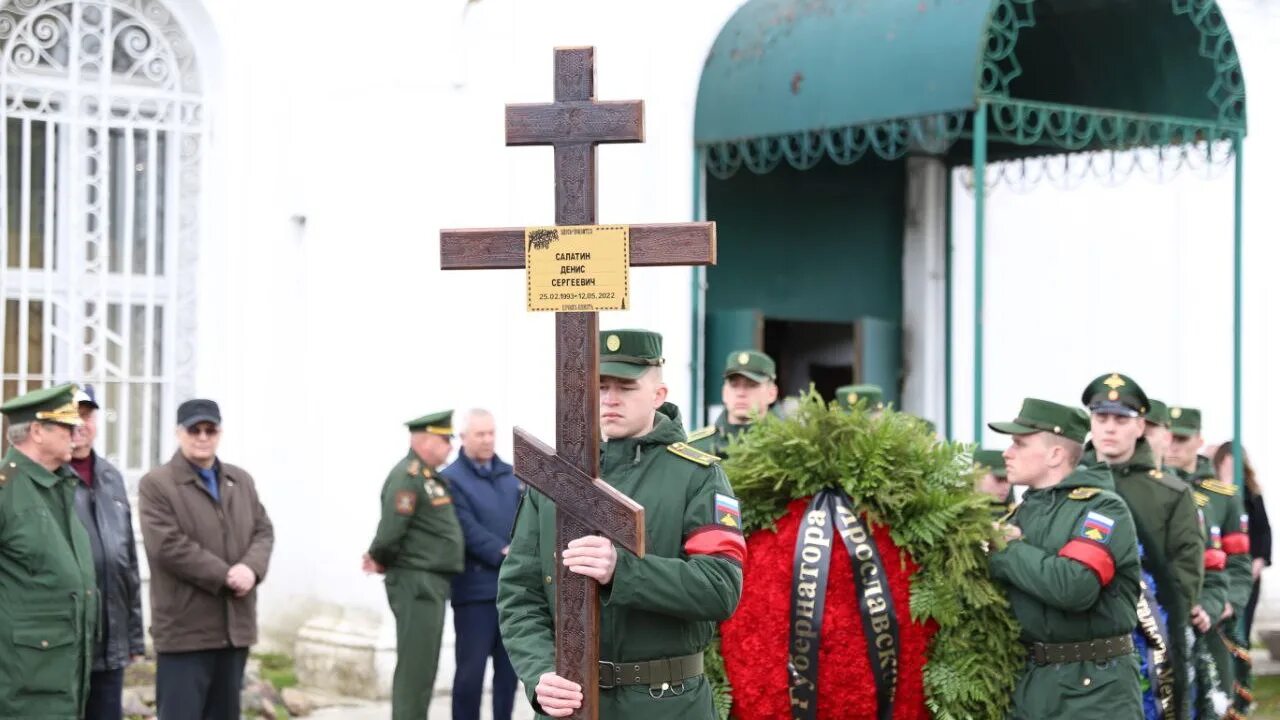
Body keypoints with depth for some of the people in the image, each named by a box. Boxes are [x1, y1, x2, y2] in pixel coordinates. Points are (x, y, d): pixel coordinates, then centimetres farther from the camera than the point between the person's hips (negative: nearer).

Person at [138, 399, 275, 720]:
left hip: (235, 626, 6)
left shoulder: (241, 481, 16)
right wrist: (225, 576, -17)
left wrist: (252, 568, -12)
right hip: (184, 628, -6)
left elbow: (263, 531, 11)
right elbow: (168, 546, -16)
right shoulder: (156, 484, -6)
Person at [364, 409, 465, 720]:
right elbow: (390, 532, -21)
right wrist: (381, 561, -3)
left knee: (423, 670, 14)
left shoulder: (430, 478, 16)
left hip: (433, 586, 10)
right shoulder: (408, 476, -15)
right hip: (416, 583, -10)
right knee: (414, 670, -7)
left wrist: (380, 560, 6)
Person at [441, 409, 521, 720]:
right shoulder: (452, 479, -3)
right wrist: (504, 553, -20)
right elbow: (469, 530, -13)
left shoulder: (510, 474, 15)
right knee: (471, 667, -2)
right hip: (476, 587, -5)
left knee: (509, 666, 10)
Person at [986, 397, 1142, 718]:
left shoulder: (1103, 508, -9)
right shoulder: (1023, 511, 15)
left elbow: (1075, 586, -25)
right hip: (1028, 684, 7)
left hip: (1094, 692, -7)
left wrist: (1007, 551, -13)